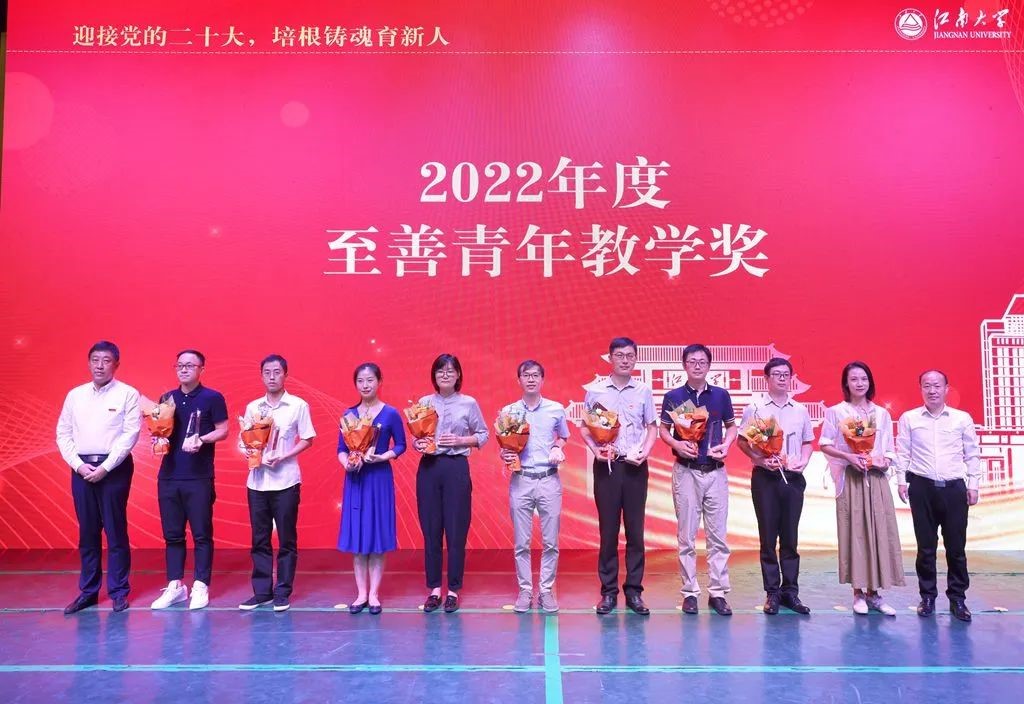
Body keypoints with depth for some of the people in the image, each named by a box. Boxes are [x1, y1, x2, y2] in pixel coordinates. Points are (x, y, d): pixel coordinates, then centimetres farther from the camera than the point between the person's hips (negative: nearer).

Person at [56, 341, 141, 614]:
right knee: (87, 532, 9)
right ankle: (88, 591, 18)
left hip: (114, 468, -4)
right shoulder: (75, 395, 11)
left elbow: (130, 435, -8)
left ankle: (119, 592, 9)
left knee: (116, 531, 0)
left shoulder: (128, 394, -2)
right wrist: (79, 465, -4)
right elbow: (63, 434, 9)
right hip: (81, 469, 4)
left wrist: (104, 468, -13)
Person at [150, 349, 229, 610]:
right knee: (172, 534, 10)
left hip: (199, 478, -5)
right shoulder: (167, 398, 12)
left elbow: (223, 431, -3)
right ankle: (175, 586, 19)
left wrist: (202, 439, -20)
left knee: (201, 534, 1)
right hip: (168, 476, 5)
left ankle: (200, 587, 9)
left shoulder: (212, 398, -2)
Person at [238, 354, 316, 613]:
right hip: (257, 481, 3)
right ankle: (262, 591, 17)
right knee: (259, 539, 8)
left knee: (286, 539, 2)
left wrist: (283, 456, -13)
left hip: (285, 481, -3)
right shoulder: (252, 407, 10)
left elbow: (307, 439, 0)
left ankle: (282, 593, 11)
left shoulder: (298, 405, 0)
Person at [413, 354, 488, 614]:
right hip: (428, 468, 2)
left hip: (456, 468, -2)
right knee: (430, 529, 5)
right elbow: (415, 436, 12)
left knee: (456, 530, 1)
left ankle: (453, 590, 13)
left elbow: (483, 435, 6)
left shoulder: (469, 403, 2)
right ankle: (434, 589, 17)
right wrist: (417, 444, -9)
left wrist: (459, 440, -9)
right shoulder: (424, 403, 8)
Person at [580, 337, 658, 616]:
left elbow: (652, 428, 10)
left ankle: (634, 591, 14)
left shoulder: (644, 391, 5)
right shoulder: (595, 390, 2)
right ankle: (608, 591, 13)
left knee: (635, 530, 5)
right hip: (606, 465, -1)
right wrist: (595, 449, -10)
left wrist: (645, 451, -7)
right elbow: (584, 427, 6)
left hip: (635, 466, 1)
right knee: (608, 530, 4)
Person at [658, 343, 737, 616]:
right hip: (686, 471, -1)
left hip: (716, 471, 1)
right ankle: (690, 592, 13)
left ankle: (718, 592, 12)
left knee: (718, 536, 4)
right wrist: (676, 444, -13)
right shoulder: (674, 396, 1)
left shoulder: (721, 395, 6)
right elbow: (663, 429, 6)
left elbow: (731, 426, 15)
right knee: (686, 536, 4)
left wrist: (726, 444, -5)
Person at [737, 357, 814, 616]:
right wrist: (761, 459, -14)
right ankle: (772, 592, 10)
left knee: (790, 537, 7)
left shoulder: (800, 410, 10)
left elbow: (807, 442, 16)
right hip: (765, 477, -3)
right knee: (768, 537, 2)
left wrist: (804, 461, -2)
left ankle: (790, 591, 15)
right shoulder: (755, 408, 0)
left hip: (793, 478, 3)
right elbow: (742, 441, 0)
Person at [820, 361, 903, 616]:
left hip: (877, 480, 3)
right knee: (854, 533, -2)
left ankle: (873, 592, 11)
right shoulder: (836, 412, 1)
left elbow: (890, 450, 12)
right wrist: (848, 456, -15)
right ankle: (858, 593, 6)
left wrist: (885, 460, -9)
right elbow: (824, 445, -1)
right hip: (850, 479, -3)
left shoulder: (882, 413, 11)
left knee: (879, 533, 1)